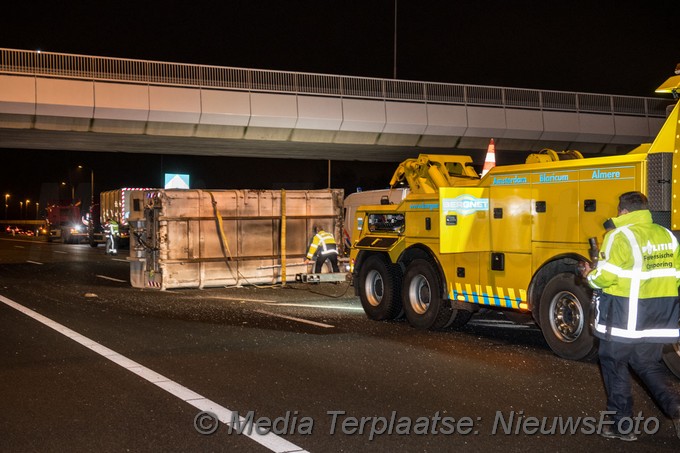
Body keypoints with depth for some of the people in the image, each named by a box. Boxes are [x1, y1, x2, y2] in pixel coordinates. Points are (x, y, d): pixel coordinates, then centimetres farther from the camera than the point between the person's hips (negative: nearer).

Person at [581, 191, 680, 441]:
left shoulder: (620, 237, -13)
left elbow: (604, 277, -17)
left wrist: (590, 276, 3)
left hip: (625, 318, -6)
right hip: (659, 319, 6)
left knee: (614, 364, 9)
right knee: (648, 364, 19)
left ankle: (622, 424, 14)